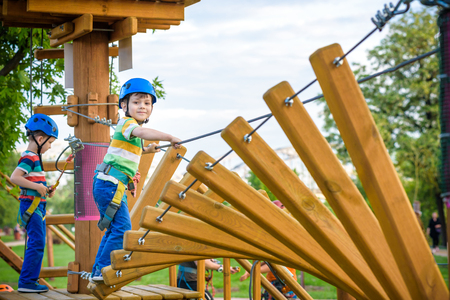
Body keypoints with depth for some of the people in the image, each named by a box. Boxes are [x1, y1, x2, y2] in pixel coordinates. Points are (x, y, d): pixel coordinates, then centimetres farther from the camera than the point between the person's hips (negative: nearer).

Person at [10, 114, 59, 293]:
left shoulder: (34, 157, 17)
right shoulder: (29, 158, -14)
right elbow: (14, 178, -25)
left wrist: (46, 190, 9)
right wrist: (37, 186, -23)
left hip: (38, 206, 10)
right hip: (31, 205, -10)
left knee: (37, 244, 12)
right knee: (37, 243, -12)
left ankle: (30, 280, 18)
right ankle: (26, 282, -10)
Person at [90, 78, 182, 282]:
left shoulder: (130, 126, 21)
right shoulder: (126, 123, -10)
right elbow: (142, 132, -34)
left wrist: (146, 150, 32)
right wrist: (170, 138, -42)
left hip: (115, 186, 10)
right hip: (110, 183, -10)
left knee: (114, 230, 15)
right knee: (122, 228, -14)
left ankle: (98, 272, 21)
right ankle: (103, 270, -11)